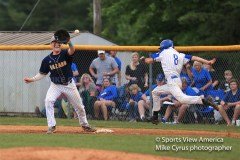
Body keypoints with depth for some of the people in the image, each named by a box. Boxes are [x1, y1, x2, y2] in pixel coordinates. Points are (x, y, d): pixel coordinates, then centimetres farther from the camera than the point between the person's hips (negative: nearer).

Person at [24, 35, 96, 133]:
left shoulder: (65, 54, -11)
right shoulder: (47, 60, -5)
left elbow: (72, 51, -35)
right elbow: (42, 74, 5)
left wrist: (69, 42, -55)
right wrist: (32, 79, -8)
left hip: (69, 85, 0)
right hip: (55, 85, 1)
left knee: (79, 106, 10)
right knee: (48, 101, -25)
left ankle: (85, 125, 34)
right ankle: (51, 126, -17)